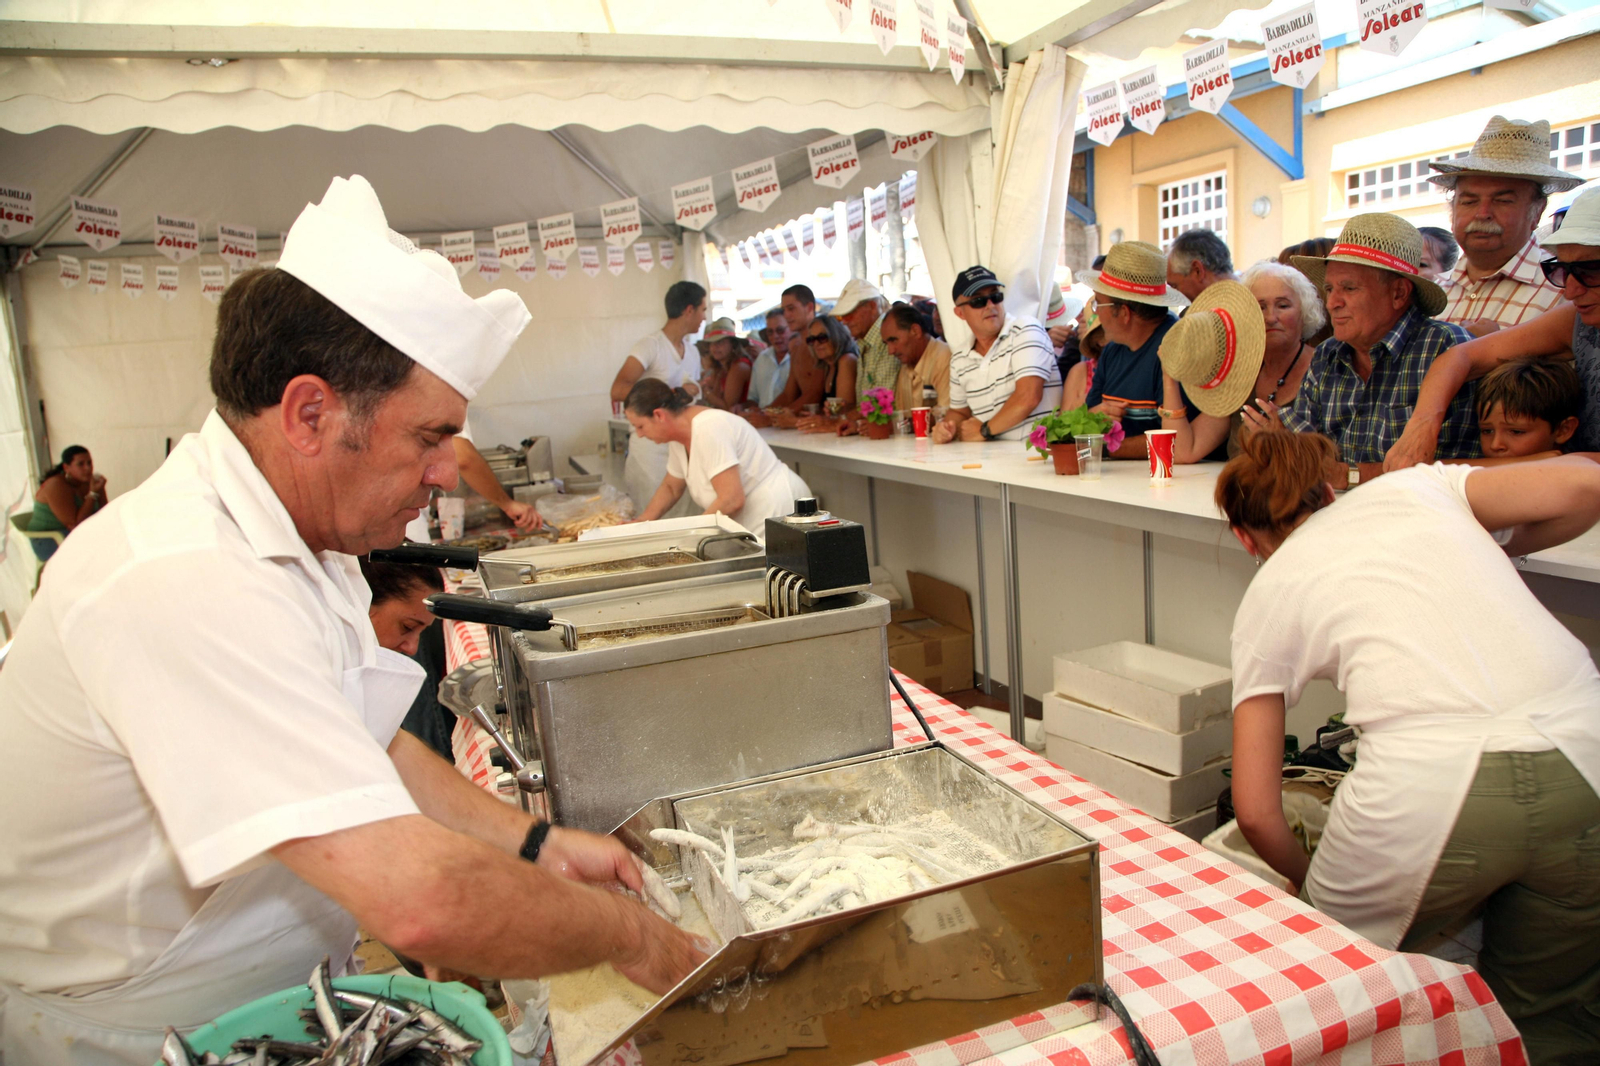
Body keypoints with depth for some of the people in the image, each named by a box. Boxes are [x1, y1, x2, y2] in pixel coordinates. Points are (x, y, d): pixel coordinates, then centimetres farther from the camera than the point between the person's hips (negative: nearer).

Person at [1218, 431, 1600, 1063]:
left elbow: (1256, 812, 14)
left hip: (1429, 781, -3)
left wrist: (1313, 891, 34)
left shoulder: (1266, 595, 17)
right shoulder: (1413, 486, 23)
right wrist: (1492, 550, 29)